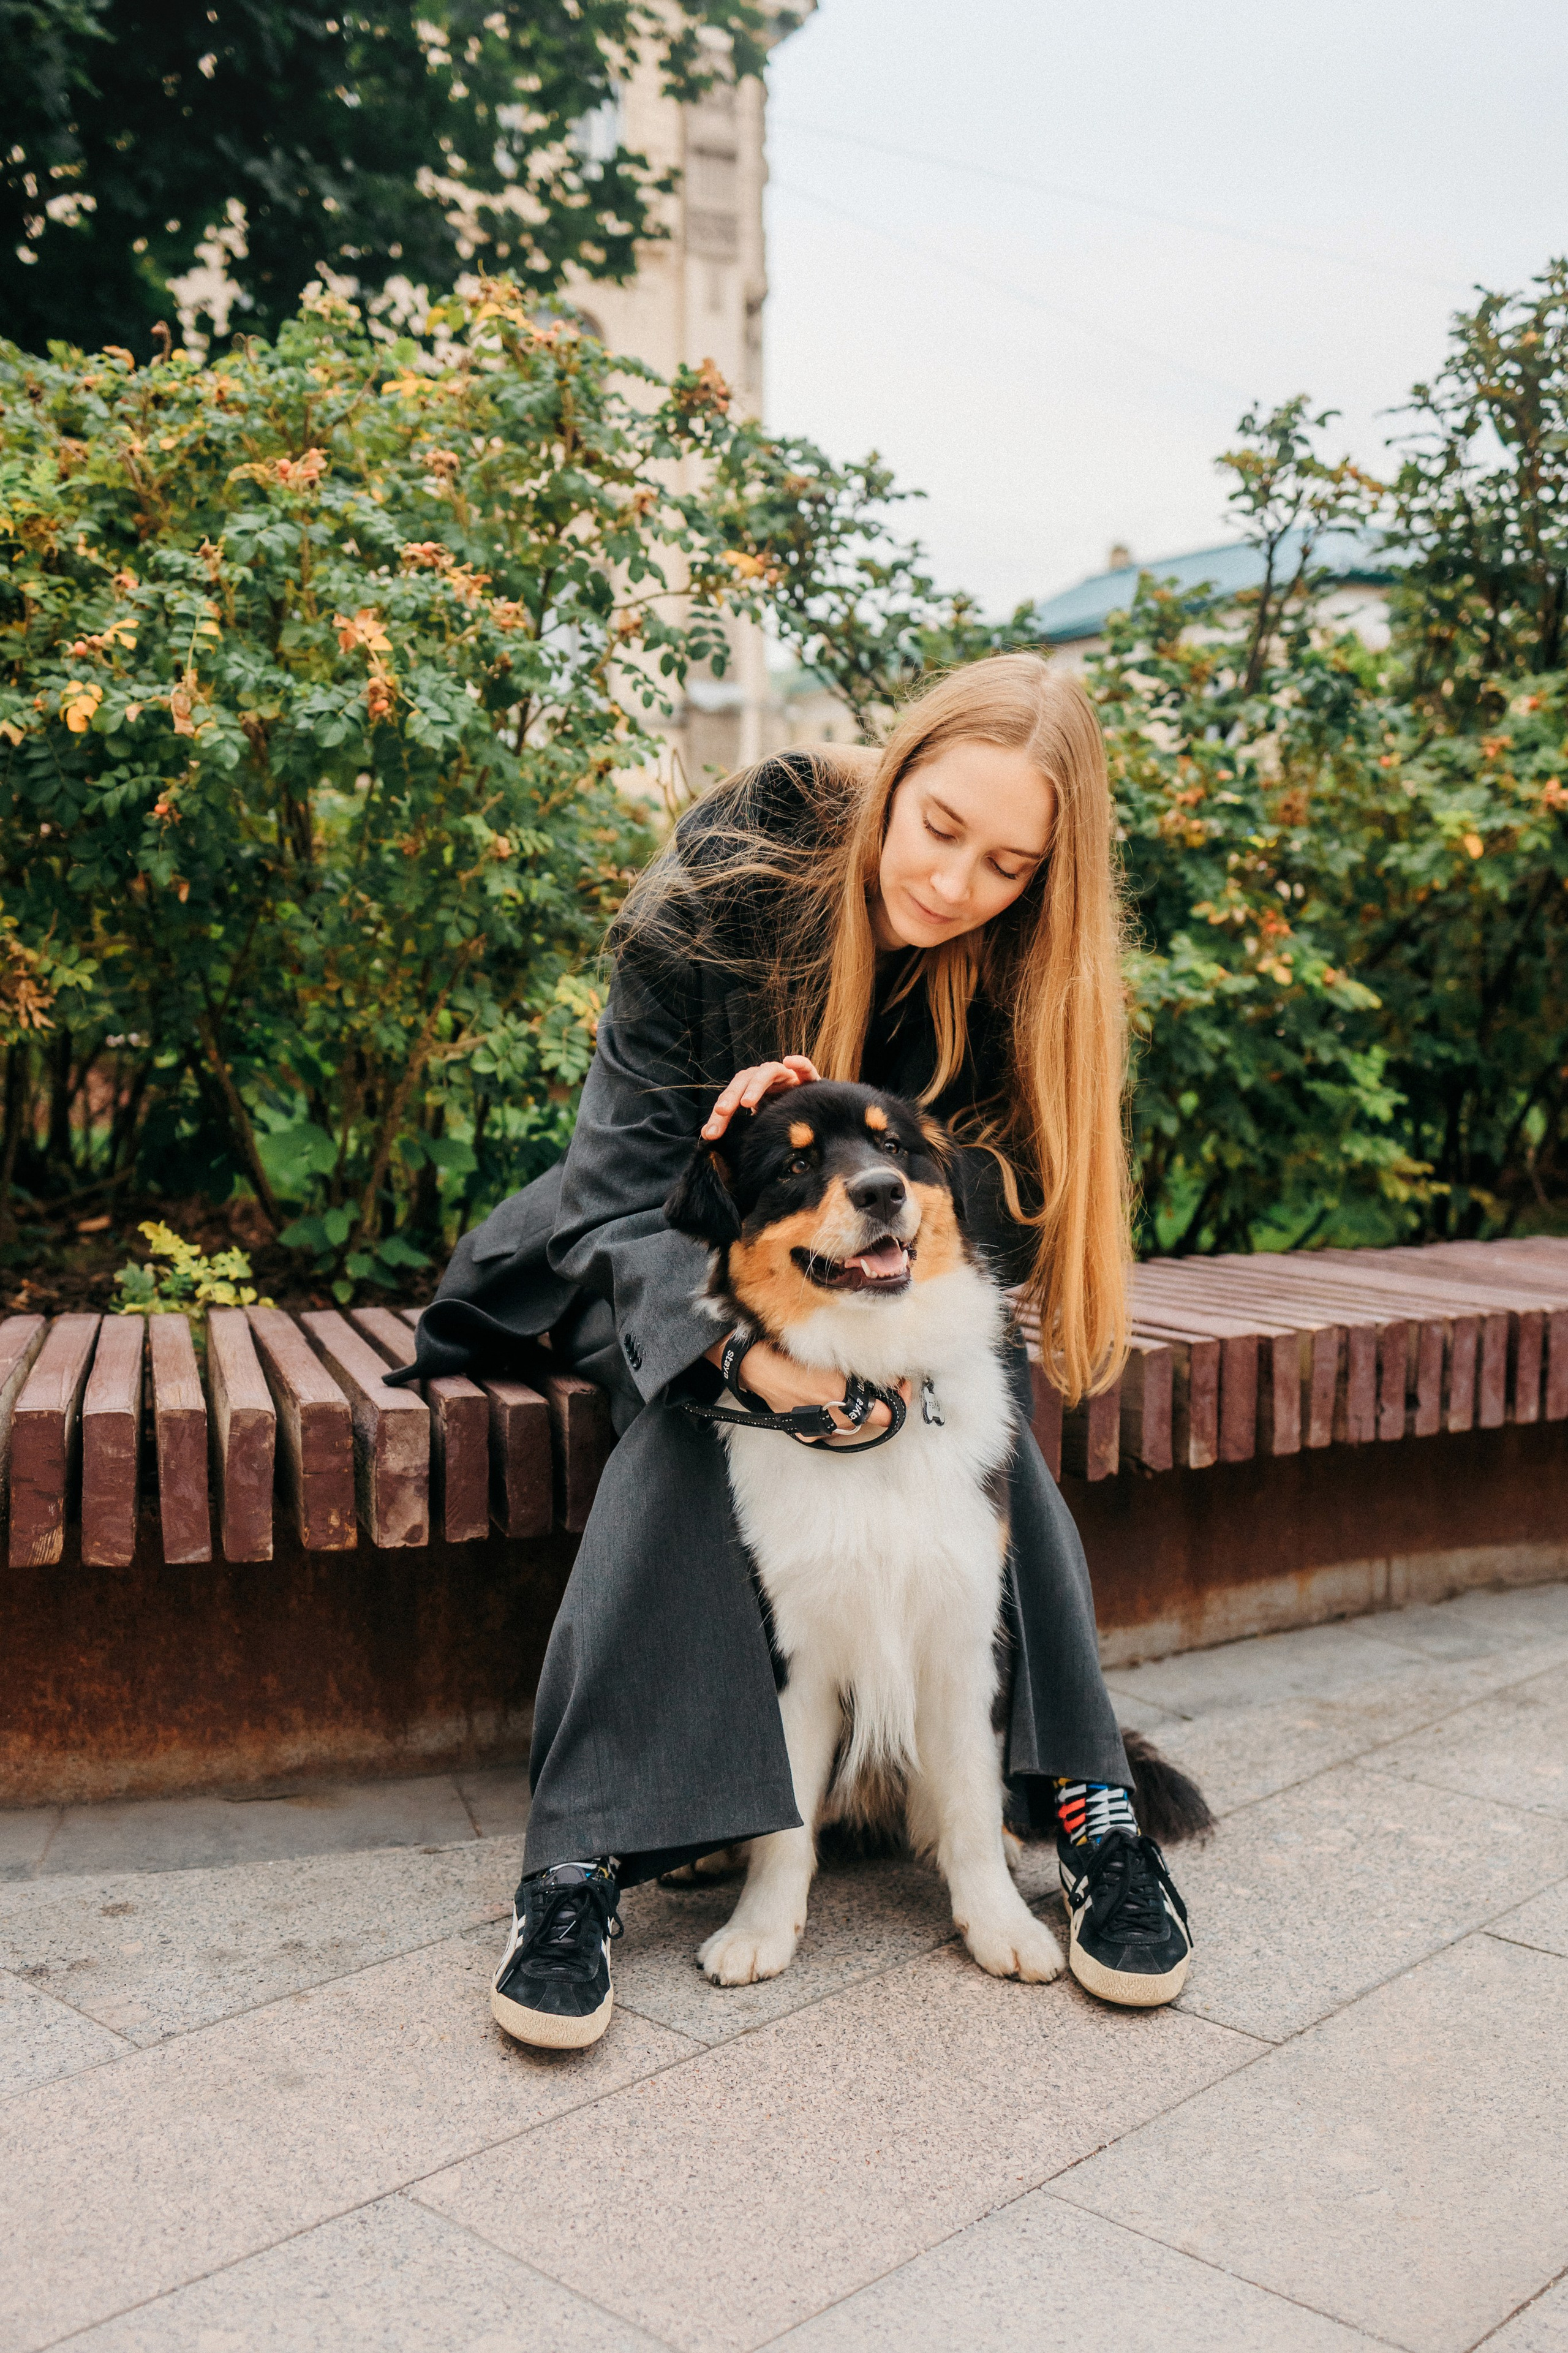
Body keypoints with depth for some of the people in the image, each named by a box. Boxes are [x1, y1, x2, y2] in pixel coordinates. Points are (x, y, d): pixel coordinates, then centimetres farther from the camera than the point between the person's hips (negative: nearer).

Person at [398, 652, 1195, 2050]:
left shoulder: (1021, 965, -16)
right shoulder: (724, 893, -24)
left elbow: (1005, 1217, -17)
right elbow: (632, 1182, -28)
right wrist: (736, 1333, -47)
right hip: (680, 1263, -2)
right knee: (690, 1415, -32)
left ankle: (1088, 1806, -23)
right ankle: (583, 1858, -32)